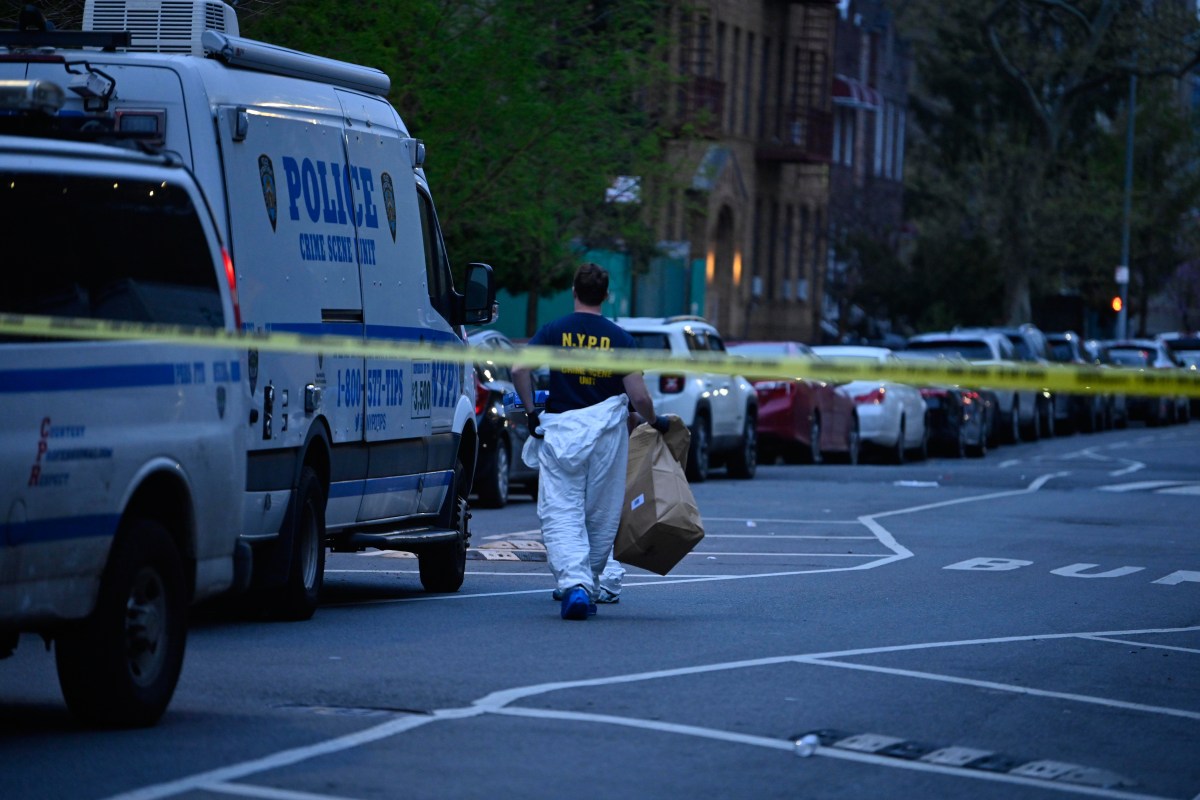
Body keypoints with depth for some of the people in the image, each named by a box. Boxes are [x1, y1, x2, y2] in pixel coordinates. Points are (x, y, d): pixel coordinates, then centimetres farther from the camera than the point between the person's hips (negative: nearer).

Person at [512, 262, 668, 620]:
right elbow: (638, 396, -5)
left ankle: (573, 583, -23)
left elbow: (520, 369, -12)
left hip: (559, 430, -1)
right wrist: (655, 422, 14)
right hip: (607, 432, 1)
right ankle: (589, 587, 20)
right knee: (601, 519, 13)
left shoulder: (553, 331, 1)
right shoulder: (619, 338, 0)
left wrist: (531, 410, 1)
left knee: (562, 516, -3)